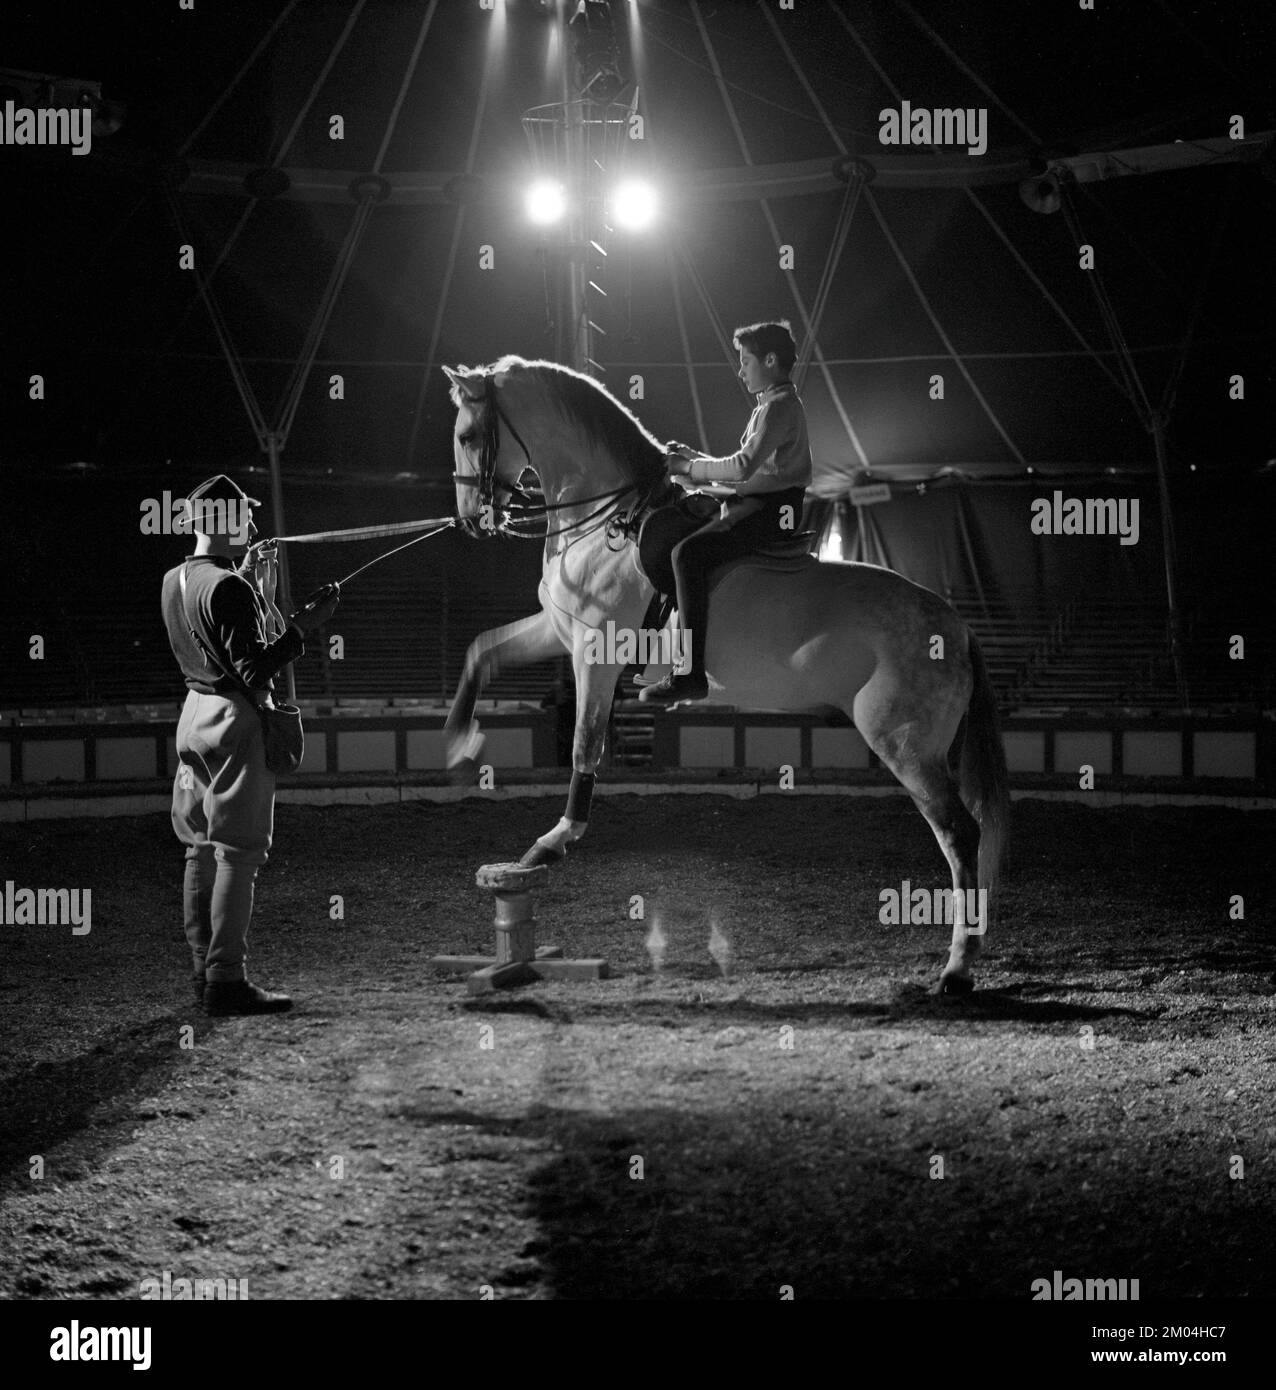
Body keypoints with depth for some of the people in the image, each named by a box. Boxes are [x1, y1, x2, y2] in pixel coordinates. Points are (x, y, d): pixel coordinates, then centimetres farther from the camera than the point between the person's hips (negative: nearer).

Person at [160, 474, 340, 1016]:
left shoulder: (174, 582, 8)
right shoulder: (228, 588, -18)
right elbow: (255, 670, -21)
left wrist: (246, 578, 22)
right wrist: (306, 621, -20)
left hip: (195, 709, 9)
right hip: (235, 718, -9)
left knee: (202, 850, 12)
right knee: (237, 851, -6)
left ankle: (204, 970, 17)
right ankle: (225, 980, -7)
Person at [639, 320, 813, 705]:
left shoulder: (779, 406, -12)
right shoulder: (771, 405, 21)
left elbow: (743, 466, -22)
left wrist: (688, 467, -13)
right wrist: (695, 458, 10)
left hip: (771, 511, -11)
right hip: (753, 504, 11)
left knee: (689, 553, -29)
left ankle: (690, 675, -33)